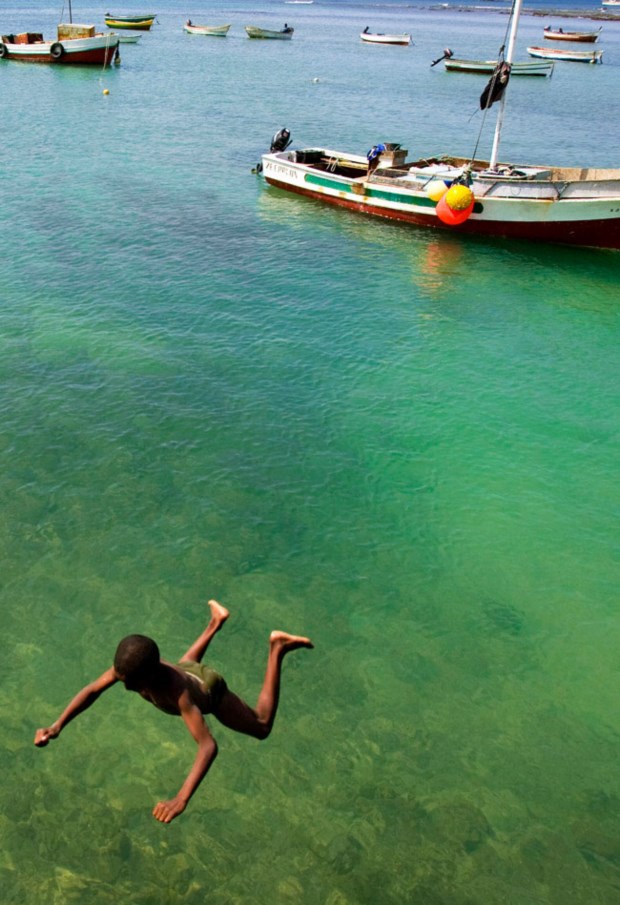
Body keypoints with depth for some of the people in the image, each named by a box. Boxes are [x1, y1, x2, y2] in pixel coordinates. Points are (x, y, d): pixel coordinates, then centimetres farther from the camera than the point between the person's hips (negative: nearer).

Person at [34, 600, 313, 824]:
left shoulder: (178, 692, -51)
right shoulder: (129, 665, -38)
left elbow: (208, 745, -59)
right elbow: (92, 690, -26)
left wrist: (182, 798, -70)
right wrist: (57, 726, -40)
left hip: (209, 690, -5)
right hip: (184, 670, 5)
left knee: (262, 728, 15)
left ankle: (277, 649, 17)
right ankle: (216, 622, 51)